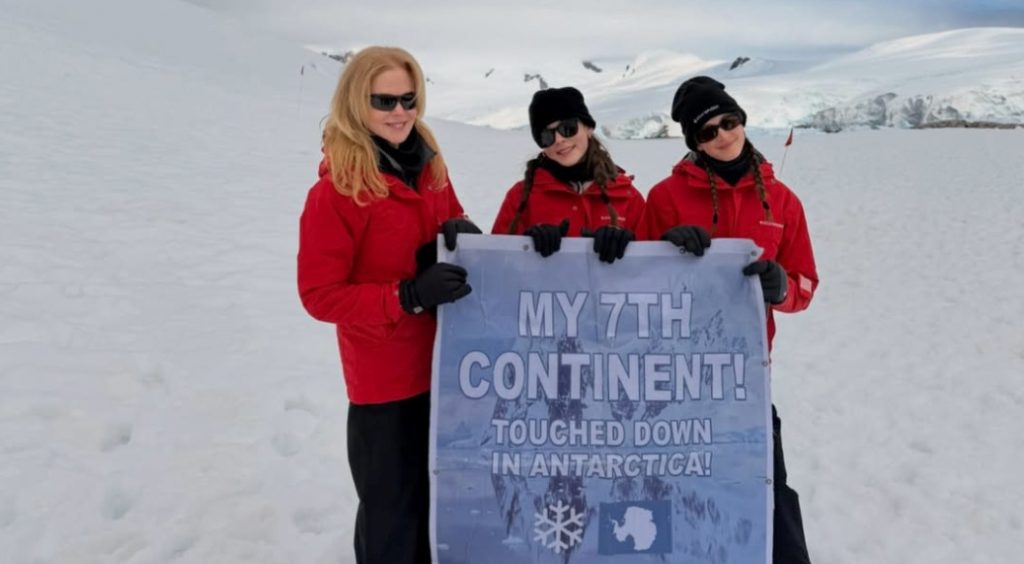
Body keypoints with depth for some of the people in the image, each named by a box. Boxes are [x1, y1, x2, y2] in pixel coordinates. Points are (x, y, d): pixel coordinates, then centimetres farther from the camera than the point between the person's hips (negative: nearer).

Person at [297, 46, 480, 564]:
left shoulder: (429, 167, 3)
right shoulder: (337, 189, -16)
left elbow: (451, 227, 15)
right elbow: (319, 294, -16)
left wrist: (462, 231, -10)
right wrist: (408, 295, -27)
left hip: (442, 363, 7)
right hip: (384, 378, -6)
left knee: (438, 496, 22)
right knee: (392, 509, 6)